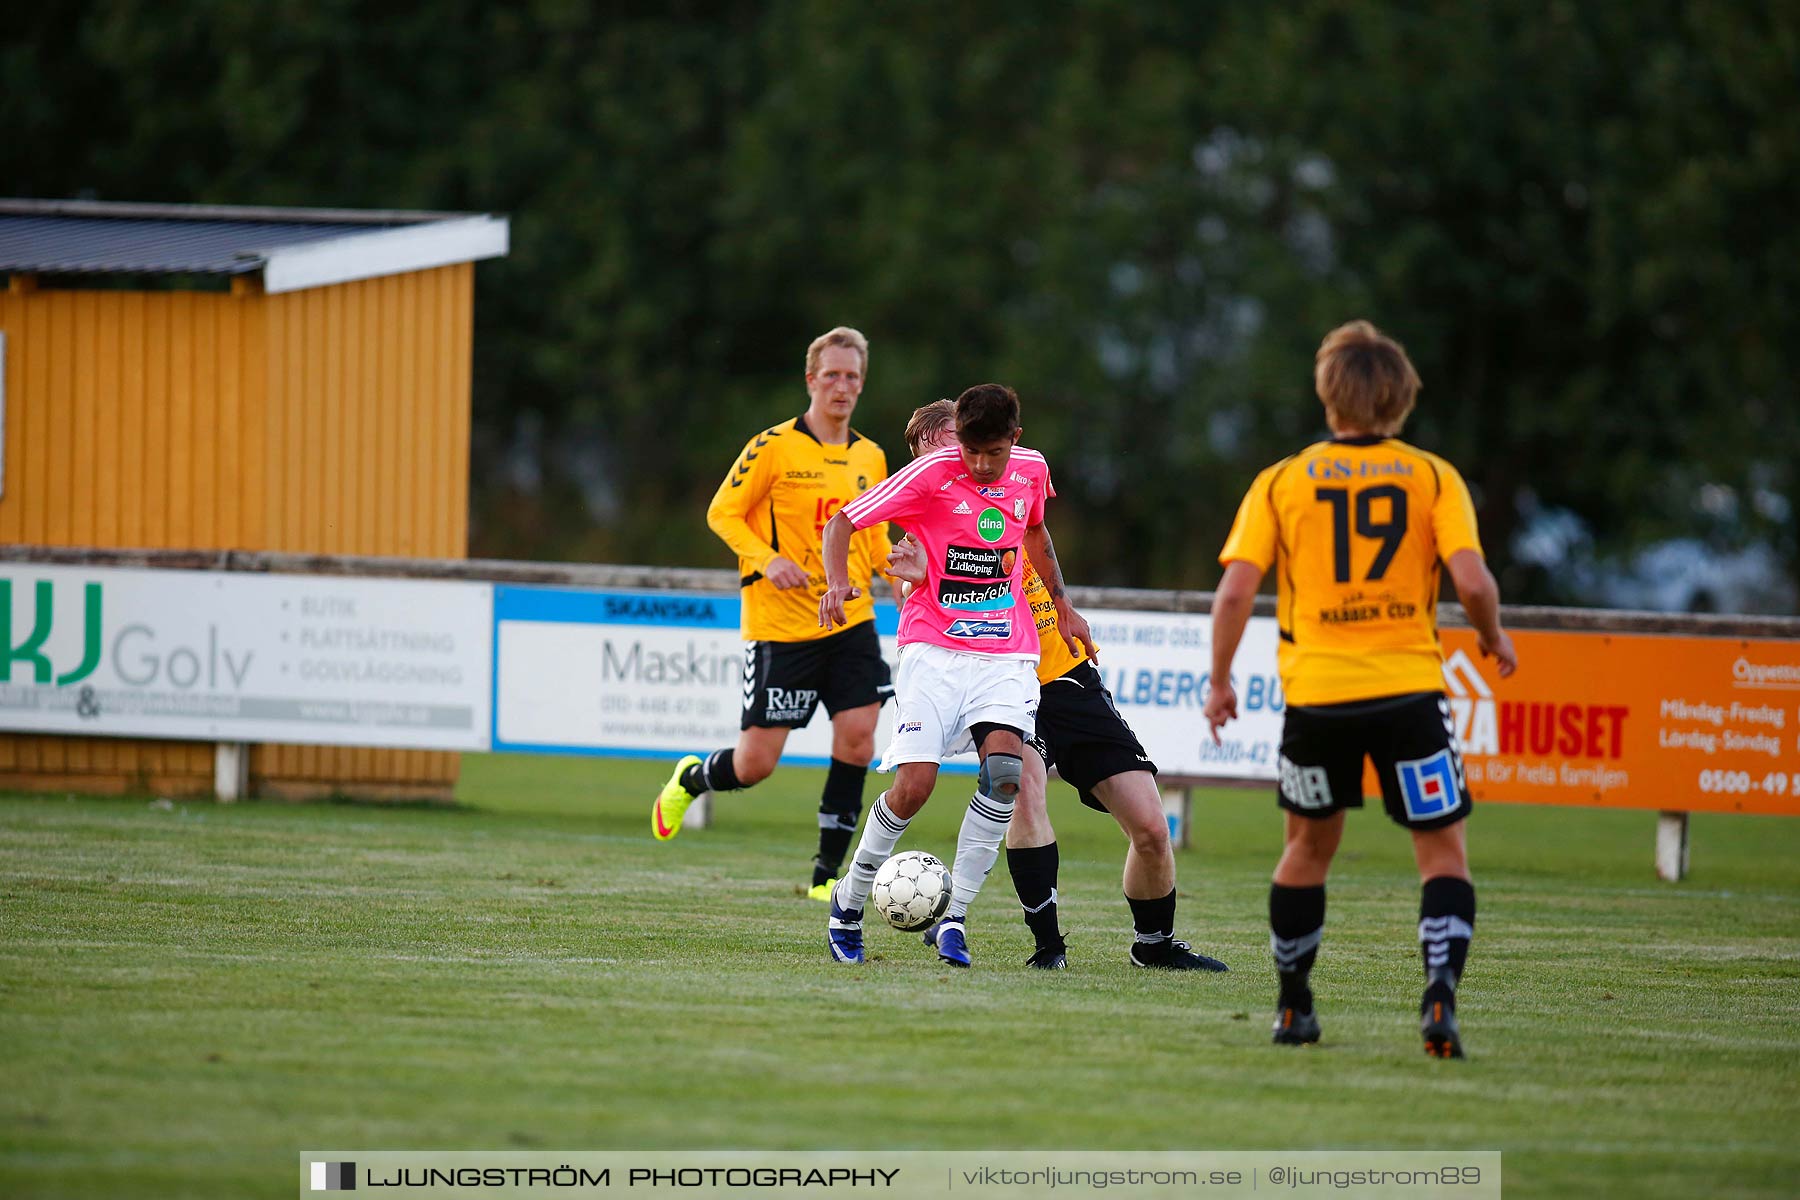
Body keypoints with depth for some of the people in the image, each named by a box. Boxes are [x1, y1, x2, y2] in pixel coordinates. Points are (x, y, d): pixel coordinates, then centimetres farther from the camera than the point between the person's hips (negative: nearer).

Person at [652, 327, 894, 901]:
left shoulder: (870, 458, 10)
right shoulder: (774, 446, -8)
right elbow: (722, 513, -5)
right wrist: (767, 559, -21)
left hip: (851, 621, 5)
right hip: (780, 626, -5)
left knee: (857, 738, -9)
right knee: (755, 763, -3)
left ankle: (826, 875, 3)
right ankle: (690, 778, 33)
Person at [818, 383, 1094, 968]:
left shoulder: (1031, 471, 5)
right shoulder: (931, 474, -9)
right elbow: (842, 522, -7)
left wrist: (1062, 606, 28)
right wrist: (836, 582, -25)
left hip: (1006, 651, 3)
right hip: (934, 648, -3)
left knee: (1006, 766, -23)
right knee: (913, 786, -15)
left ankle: (954, 916, -14)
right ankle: (849, 901, 12)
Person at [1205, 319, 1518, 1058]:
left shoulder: (1281, 483, 3)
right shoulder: (1433, 478, 1)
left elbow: (1235, 591, -4)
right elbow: (1472, 581, -10)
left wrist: (1219, 682, 8)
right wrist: (1494, 637, 10)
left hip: (1316, 692, 2)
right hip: (1408, 689, -2)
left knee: (1309, 846, 20)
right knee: (1443, 853, 4)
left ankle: (1293, 1009, 25)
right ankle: (1440, 994, -17)